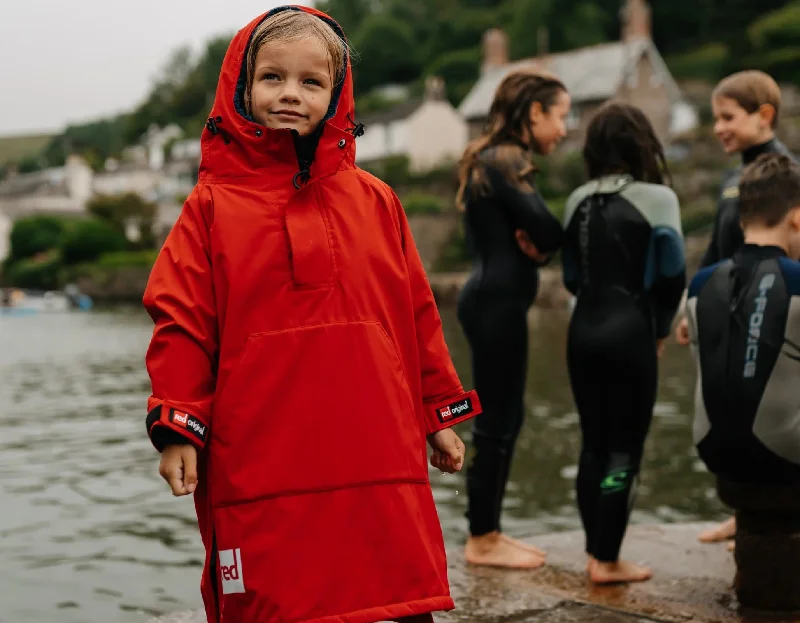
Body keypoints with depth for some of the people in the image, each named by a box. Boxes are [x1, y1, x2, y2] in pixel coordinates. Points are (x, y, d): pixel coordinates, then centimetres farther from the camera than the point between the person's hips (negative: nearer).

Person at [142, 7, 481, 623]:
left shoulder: (376, 201, 10)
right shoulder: (214, 203, 3)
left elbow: (418, 313, 15)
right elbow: (181, 319, 2)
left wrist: (441, 414, 17)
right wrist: (177, 428, -4)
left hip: (379, 466, 2)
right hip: (260, 474, -2)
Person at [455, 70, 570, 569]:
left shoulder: (496, 159, 17)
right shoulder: (506, 160, -14)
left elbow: (530, 232, 11)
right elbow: (549, 231, -18)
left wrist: (536, 243, -10)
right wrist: (544, 244, 2)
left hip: (493, 302, 10)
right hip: (498, 304, -10)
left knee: (505, 419, 14)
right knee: (497, 422, -3)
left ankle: (489, 531, 22)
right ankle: (481, 541, 6)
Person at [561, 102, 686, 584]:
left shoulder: (579, 200, 8)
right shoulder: (656, 197, -7)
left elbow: (572, 277, 11)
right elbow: (672, 276, -6)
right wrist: (661, 329, 8)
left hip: (584, 331, 5)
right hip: (629, 333, -5)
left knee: (593, 443, 13)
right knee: (625, 449, 2)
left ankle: (596, 552, 19)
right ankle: (608, 561, 5)